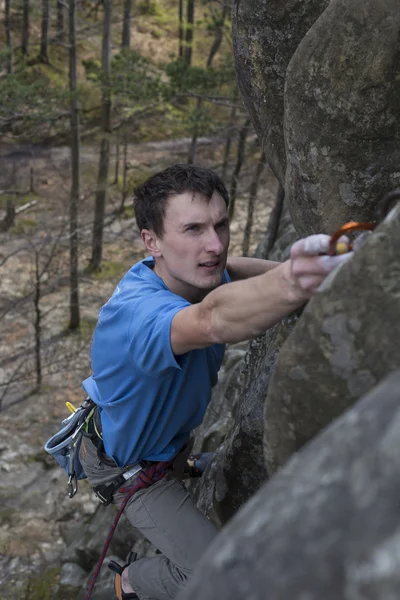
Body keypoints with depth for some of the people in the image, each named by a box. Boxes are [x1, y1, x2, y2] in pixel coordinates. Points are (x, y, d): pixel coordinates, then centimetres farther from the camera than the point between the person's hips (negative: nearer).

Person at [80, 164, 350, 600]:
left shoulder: (186, 271, -21)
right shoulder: (139, 311, -45)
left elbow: (226, 270, 5)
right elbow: (214, 320, -68)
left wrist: (283, 268, -12)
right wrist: (292, 283, -87)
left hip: (172, 431, 7)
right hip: (129, 462, -7)